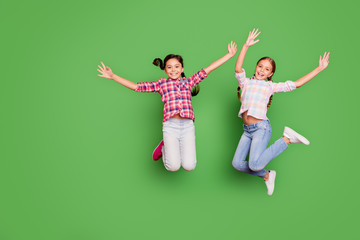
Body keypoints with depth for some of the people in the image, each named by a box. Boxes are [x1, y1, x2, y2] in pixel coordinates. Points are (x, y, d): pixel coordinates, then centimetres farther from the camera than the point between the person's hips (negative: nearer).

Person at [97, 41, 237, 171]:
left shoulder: (188, 82, 15)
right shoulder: (161, 84, 11)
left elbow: (207, 70, 12)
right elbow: (136, 86, 8)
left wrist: (229, 55, 9)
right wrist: (112, 76, 2)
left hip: (187, 125, 1)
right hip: (170, 125, -1)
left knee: (189, 166, -10)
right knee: (173, 166, -12)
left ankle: (181, 147, 23)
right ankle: (166, 147, 21)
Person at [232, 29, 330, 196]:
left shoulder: (270, 86, 6)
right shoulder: (246, 82, 10)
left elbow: (296, 84, 5)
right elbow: (238, 69, -8)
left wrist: (319, 68, 4)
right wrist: (246, 46, -15)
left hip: (261, 127, -4)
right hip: (247, 130, 4)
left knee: (255, 164, -23)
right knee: (237, 163, -1)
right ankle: (267, 176, 23)